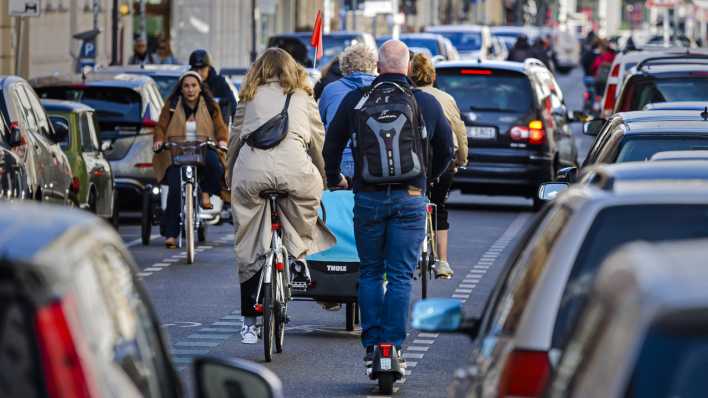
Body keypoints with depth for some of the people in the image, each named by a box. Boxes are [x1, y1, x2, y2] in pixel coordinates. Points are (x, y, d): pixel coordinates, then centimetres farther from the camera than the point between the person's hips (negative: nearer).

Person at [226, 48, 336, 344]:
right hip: (293, 166, -1)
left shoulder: (250, 97, 24)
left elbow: (235, 139, 23)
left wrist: (229, 176, 33)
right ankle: (298, 255, 17)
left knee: (248, 250, 9)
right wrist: (324, 176, 35)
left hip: (251, 167, 1)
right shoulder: (302, 97, 23)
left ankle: (248, 320, 11)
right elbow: (318, 139, 24)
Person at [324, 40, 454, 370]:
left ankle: (371, 346, 7)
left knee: (370, 273, 11)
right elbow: (446, 150, 14)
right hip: (410, 199, -1)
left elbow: (331, 144, 10)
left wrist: (334, 179, 28)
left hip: (368, 198, 1)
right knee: (400, 276, 3)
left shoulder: (354, 101, 1)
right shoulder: (427, 103, 2)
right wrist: (429, 176, 33)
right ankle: (393, 346, -1)